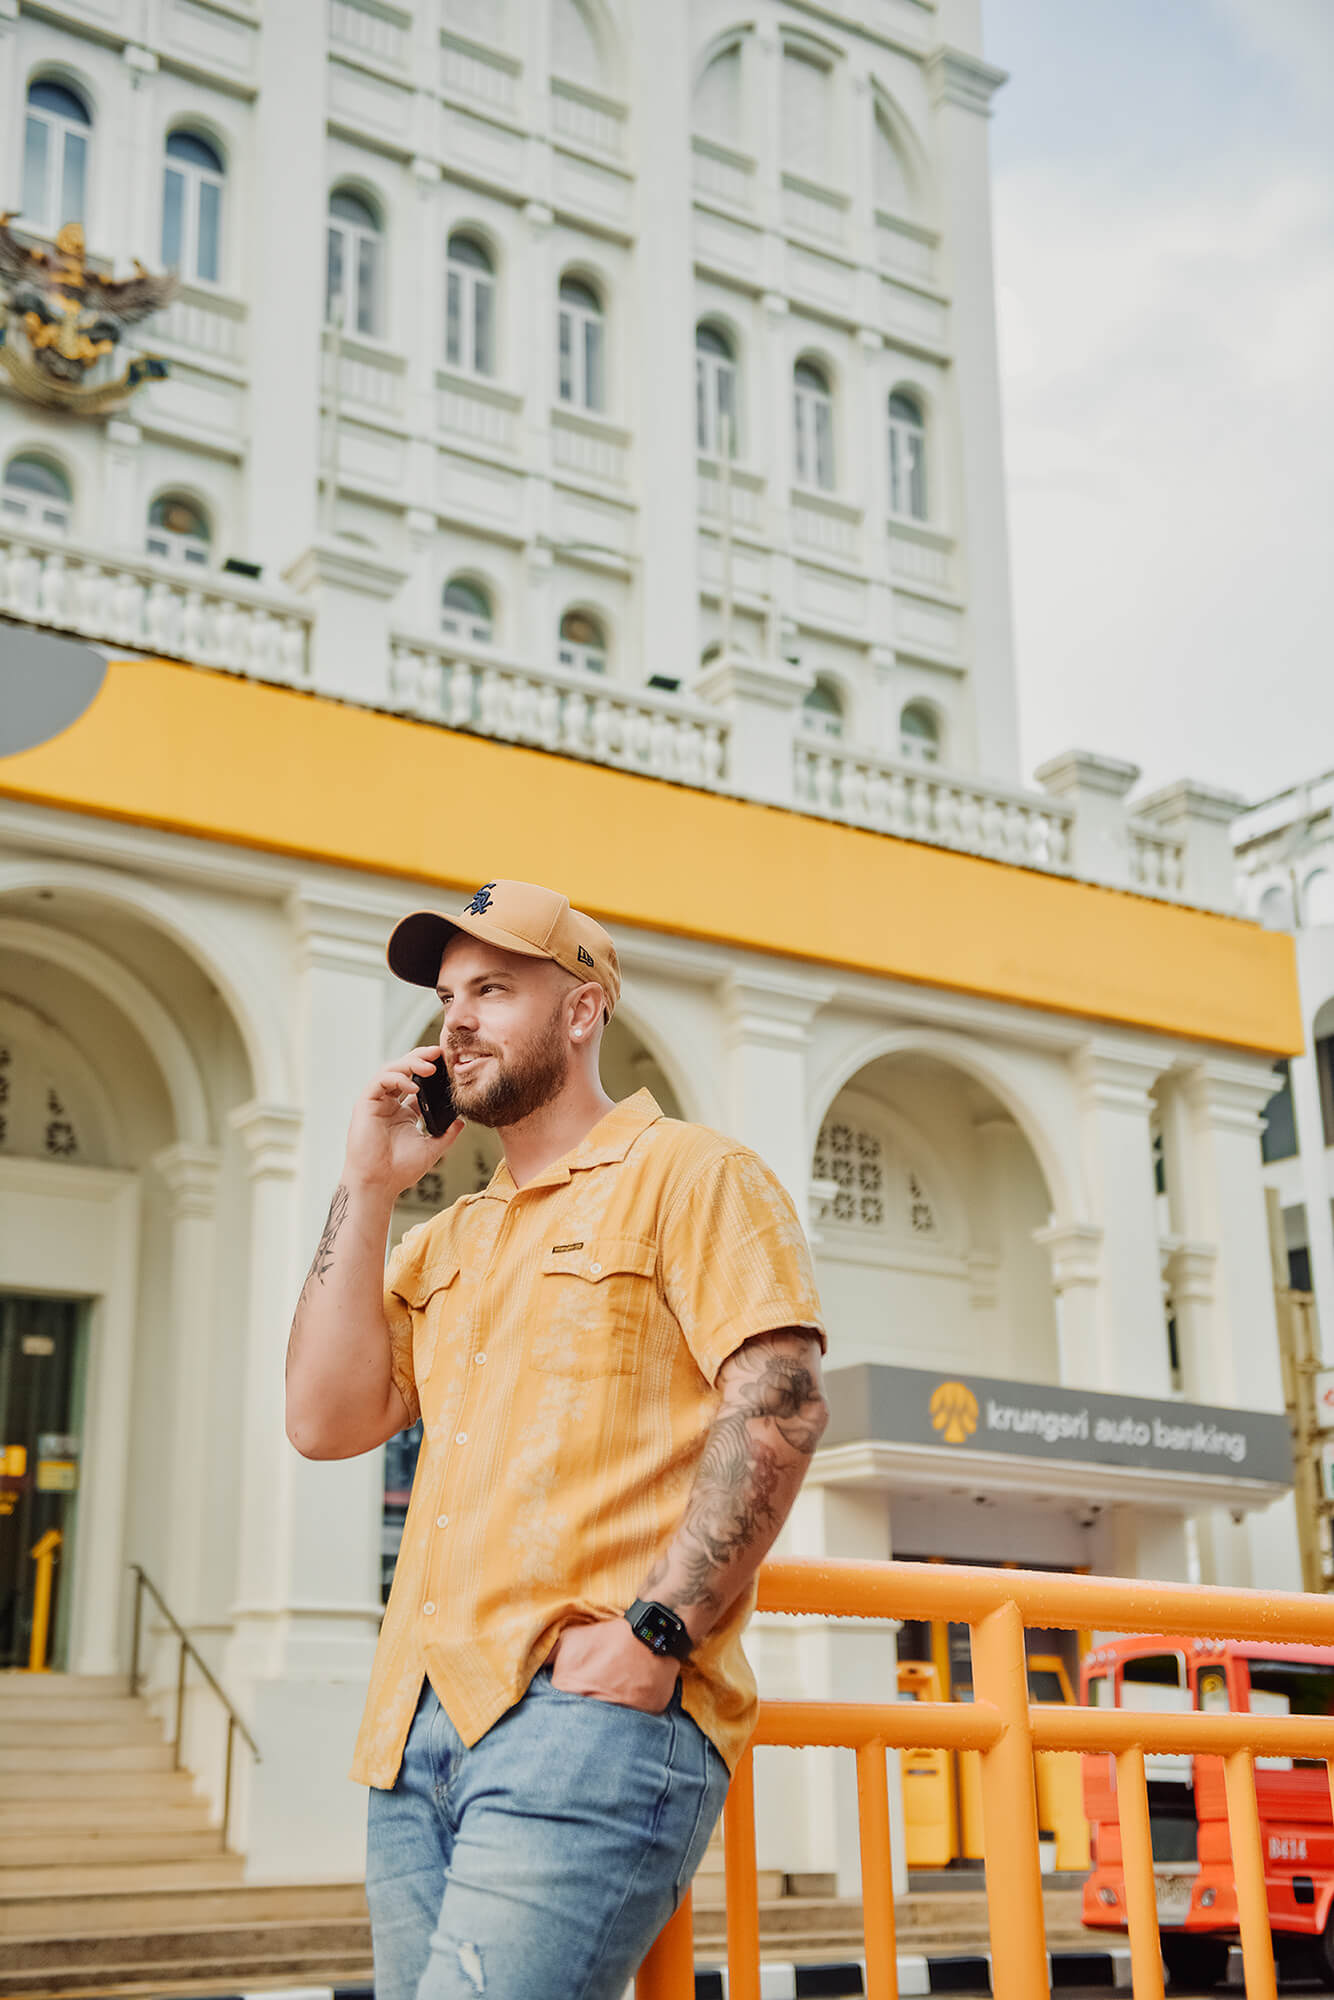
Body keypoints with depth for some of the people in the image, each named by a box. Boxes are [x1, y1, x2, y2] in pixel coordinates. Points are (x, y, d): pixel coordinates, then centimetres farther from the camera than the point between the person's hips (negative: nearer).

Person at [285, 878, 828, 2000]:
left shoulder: (690, 1175, 3)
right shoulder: (447, 1241, 25)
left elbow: (780, 1404, -10)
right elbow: (328, 1421, 13)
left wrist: (654, 1633, -18)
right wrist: (368, 1190, 10)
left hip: (595, 1710, -7)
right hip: (418, 1729, 7)